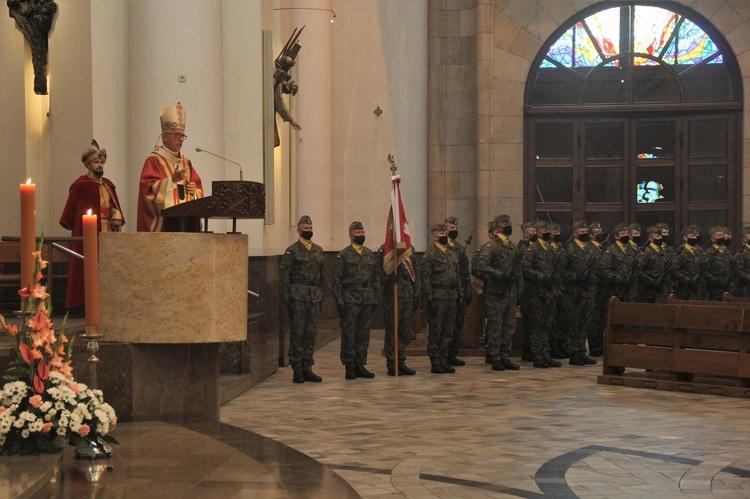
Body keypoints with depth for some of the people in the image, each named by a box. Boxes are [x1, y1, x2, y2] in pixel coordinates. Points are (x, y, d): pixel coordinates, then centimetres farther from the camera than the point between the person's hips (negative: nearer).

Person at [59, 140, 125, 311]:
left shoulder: (108, 185, 15)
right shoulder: (80, 185, -5)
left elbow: (114, 207, 16)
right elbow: (72, 209, -5)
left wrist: (117, 218, -3)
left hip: (108, 232, 6)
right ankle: (86, 301, -5)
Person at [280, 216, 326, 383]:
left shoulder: (318, 250, 15)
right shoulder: (292, 250, -2)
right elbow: (283, 274, -6)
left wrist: (321, 294, 13)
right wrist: (286, 296, -12)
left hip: (315, 297, 5)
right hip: (298, 296, -5)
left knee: (311, 333, 7)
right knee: (297, 333, -3)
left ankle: (307, 368, 13)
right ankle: (297, 370, 2)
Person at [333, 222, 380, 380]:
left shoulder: (371, 255, 12)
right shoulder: (343, 255, -1)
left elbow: (376, 278, 14)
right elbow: (337, 279, -4)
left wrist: (375, 298, 8)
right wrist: (339, 300, -10)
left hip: (367, 301, 5)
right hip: (350, 300, -4)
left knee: (364, 334, 7)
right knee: (349, 334, -2)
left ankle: (360, 365, 14)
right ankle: (349, 366, 4)